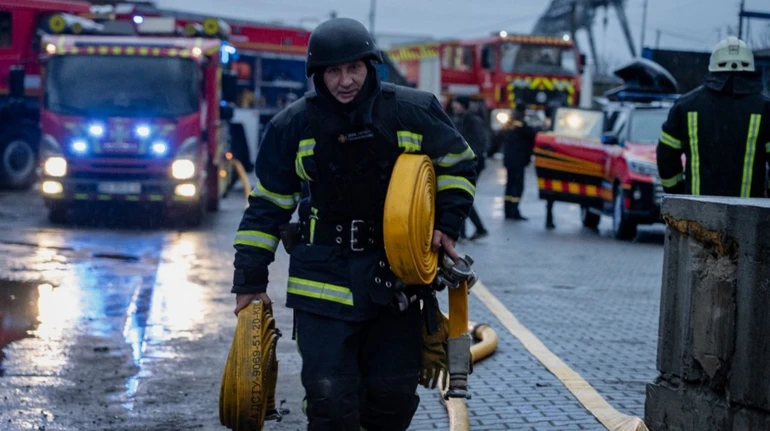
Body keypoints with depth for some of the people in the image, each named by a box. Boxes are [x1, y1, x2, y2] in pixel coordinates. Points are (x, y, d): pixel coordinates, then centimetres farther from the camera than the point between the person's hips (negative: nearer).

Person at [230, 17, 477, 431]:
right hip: (324, 276, -1)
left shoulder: (414, 111, -4)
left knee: (394, 395, 7)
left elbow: (458, 165, 13)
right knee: (330, 397, -9)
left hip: (396, 275, 1)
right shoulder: (293, 125, -3)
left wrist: (447, 224, 1)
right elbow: (267, 204, 4)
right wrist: (250, 279, 3)